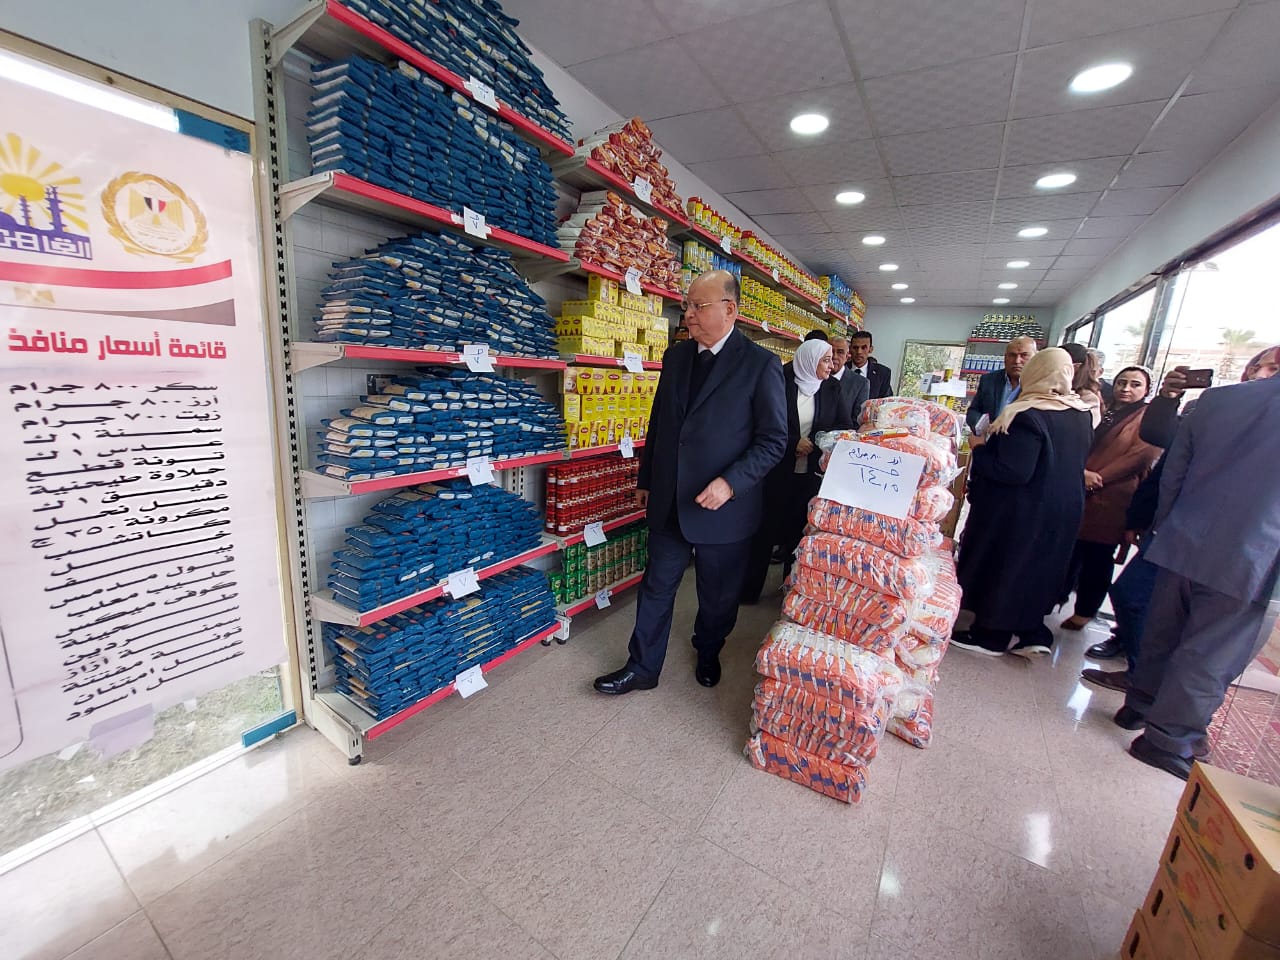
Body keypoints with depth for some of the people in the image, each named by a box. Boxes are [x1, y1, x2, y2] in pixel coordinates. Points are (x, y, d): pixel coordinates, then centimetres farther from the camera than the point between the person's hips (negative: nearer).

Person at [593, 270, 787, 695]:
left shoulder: (761, 364, -10)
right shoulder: (675, 356, 6)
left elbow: (774, 439, -10)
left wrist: (731, 482, -22)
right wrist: (646, 480, 15)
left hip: (723, 507, -4)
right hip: (668, 501, 4)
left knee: (717, 595, 16)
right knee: (657, 587, 14)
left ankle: (708, 654, 45)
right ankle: (642, 668, 31)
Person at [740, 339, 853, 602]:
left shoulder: (831, 388, 4)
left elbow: (845, 427, 2)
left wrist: (812, 442, -13)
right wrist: (794, 443, -18)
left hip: (812, 474, 3)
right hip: (777, 470, -3)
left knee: (799, 530, 13)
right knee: (766, 528, 4)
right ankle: (750, 588, 19)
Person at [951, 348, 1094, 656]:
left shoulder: (1027, 416, -24)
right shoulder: (1081, 414, 3)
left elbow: (1014, 471, -28)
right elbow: (1073, 462, 18)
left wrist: (980, 448, -14)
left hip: (1017, 512, -8)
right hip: (1062, 511, 8)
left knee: (1000, 565, 7)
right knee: (1036, 566, 20)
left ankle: (991, 636, 19)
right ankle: (1033, 633, 29)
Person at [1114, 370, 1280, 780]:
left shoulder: (1216, 398, -1)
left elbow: (1171, 475, 4)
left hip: (1183, 546, 4)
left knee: (1161, 635, 19)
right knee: (1210, 659, 8)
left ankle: (1140, 706, 35)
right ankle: (1168, 739, 17)